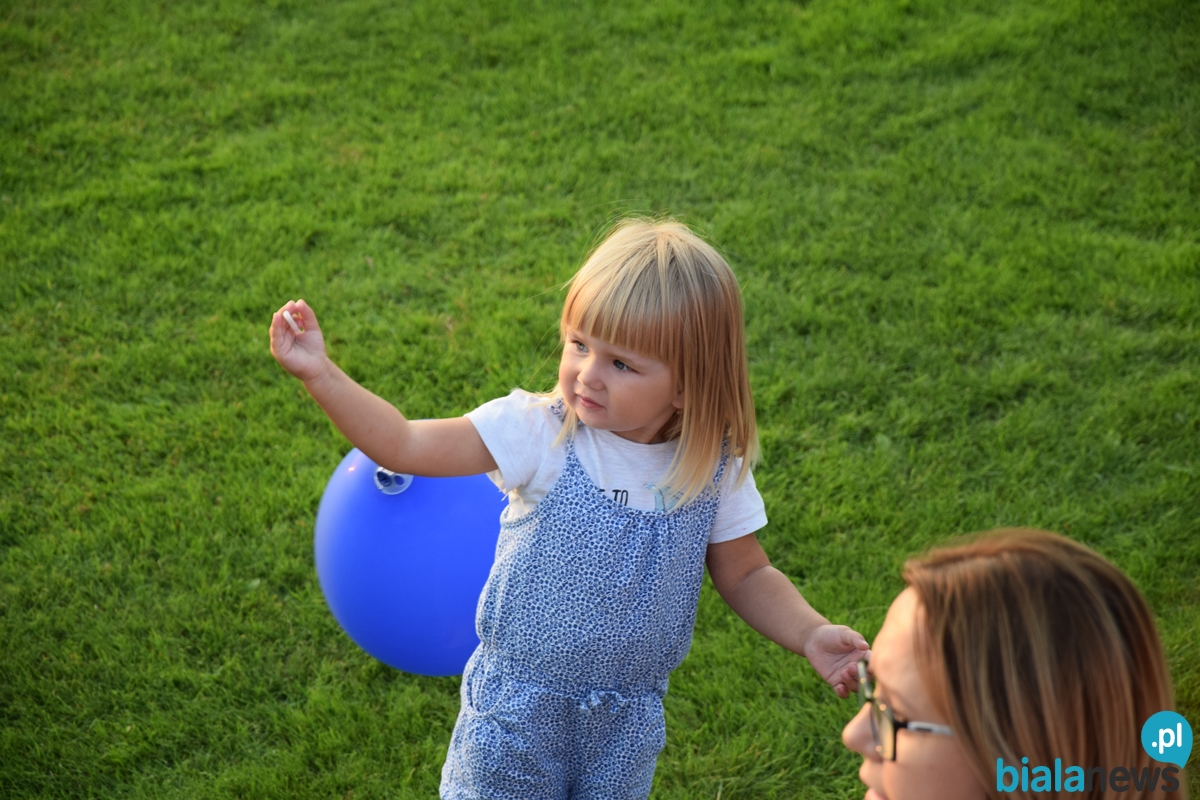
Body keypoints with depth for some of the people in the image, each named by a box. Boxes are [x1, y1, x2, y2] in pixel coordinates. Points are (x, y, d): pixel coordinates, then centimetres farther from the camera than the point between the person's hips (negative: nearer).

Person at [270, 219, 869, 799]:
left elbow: (746, 576, 2)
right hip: (518, 709, -2)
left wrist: (811, 636, -14)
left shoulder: (716, 469, -10)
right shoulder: (539, 434, -19)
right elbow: (403, 445, -22)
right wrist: (320, 374, -33)